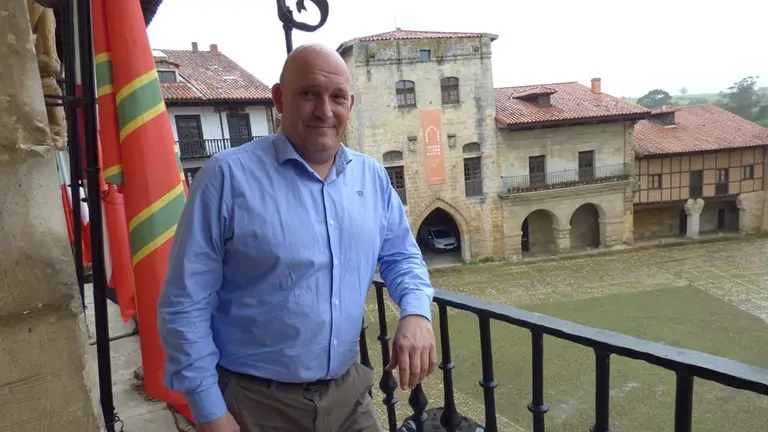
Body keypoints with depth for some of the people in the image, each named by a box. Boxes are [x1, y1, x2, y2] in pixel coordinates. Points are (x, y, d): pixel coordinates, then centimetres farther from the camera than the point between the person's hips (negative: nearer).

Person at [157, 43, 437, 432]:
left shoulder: (372, 177, 1)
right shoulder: (229, 176, -14)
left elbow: (401, 256, 11)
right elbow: (185, 304, -12)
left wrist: (416, 312, -9)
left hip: (347, 392, 5)